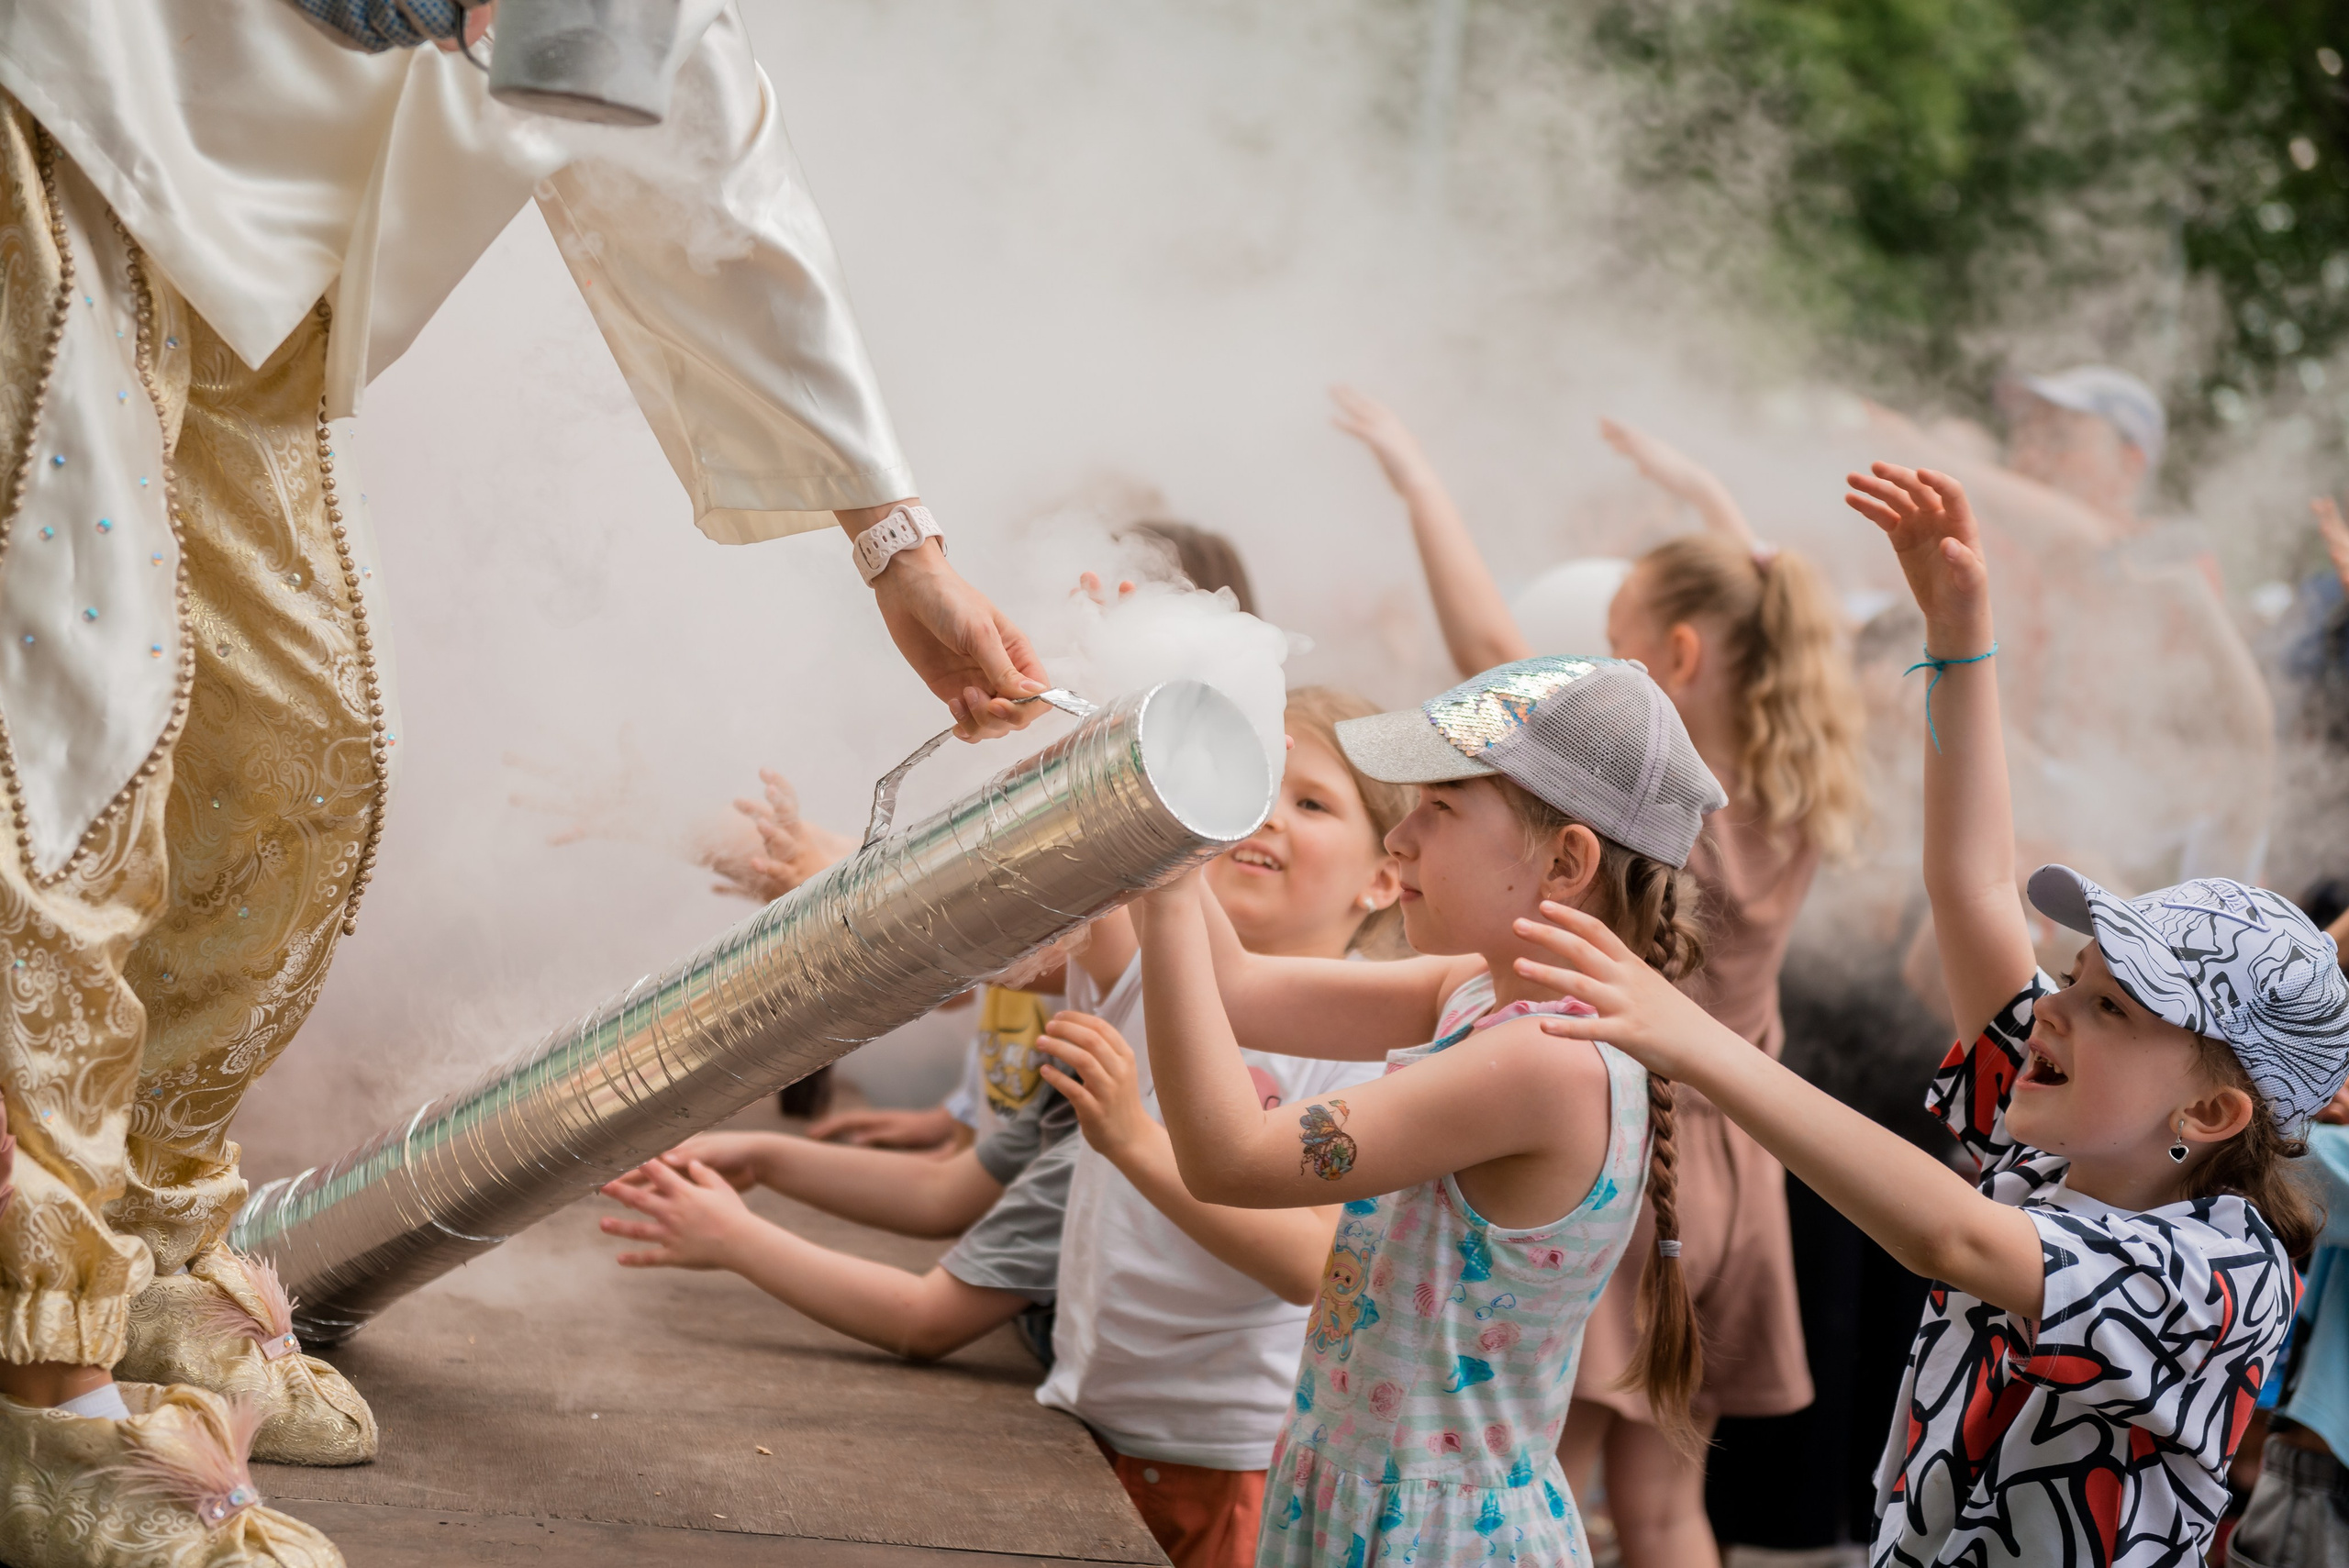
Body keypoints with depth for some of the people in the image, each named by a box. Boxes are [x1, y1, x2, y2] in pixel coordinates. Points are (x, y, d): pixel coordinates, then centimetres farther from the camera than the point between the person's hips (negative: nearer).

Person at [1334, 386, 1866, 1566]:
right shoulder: (1798, 804, 0)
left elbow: (1490, 649, -23)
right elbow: (1766, 615, 18)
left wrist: (1417, 478, -15)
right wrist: (1698, 491, 26)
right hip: (1727, 1172, 7)